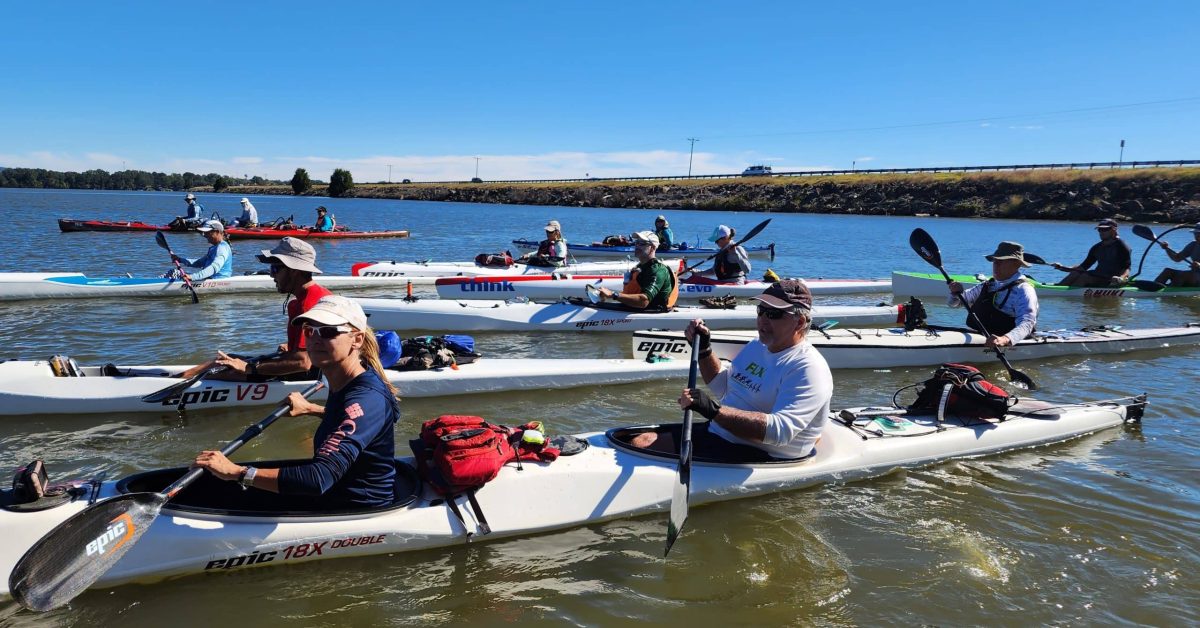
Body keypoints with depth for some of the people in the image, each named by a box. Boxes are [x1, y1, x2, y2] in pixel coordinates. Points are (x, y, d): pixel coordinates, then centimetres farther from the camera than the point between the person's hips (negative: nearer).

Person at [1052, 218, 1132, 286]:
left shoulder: (1121, 246, -7)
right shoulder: (1097, 248, 14)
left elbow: (1126, 268, -15)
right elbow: (1084, 266, 14)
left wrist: (1121, 278, -37)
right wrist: (1064, 268, 1)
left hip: (1112, 281, -7)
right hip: (1098, 277, 7)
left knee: (1085, 276, -27)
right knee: (1076, 273, -15)